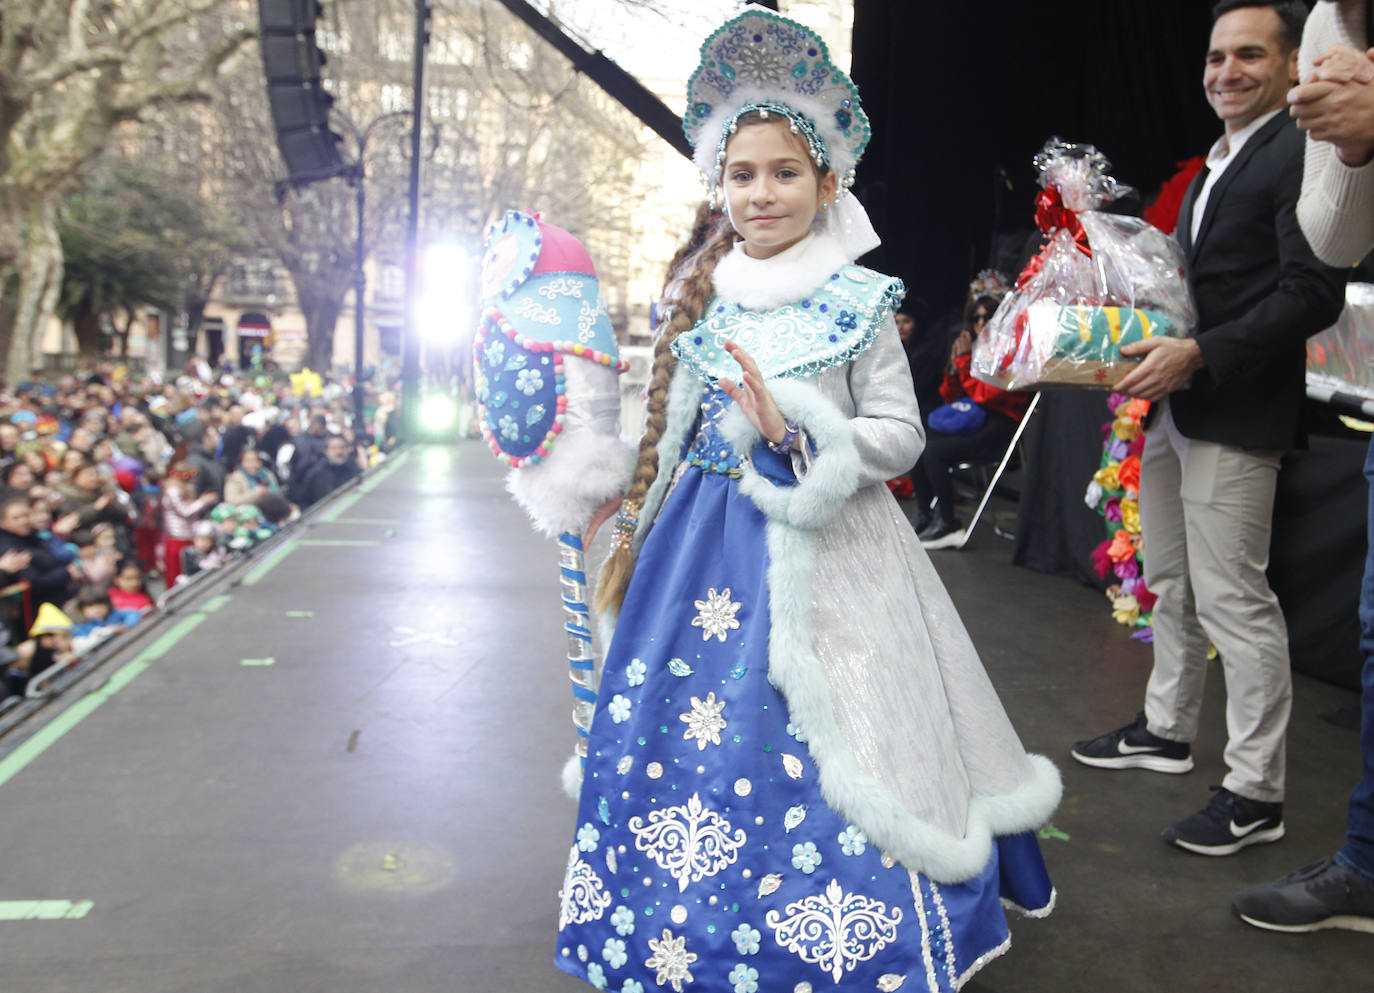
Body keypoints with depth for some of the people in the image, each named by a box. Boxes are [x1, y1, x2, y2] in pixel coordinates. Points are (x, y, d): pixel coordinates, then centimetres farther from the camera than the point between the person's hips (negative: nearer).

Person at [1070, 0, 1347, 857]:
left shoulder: (1300, 157, -10)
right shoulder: (1214, 168, 19)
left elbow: (1315, 295, -19)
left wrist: (1198, 354, -25)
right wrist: (1153, 347, 6)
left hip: (1235, 415, -10)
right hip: (1174, 406, 10)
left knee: (1235, 599, -5)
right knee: (1171, 583, 18)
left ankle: (1256, 794, 6)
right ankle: (1167, 730, 35)